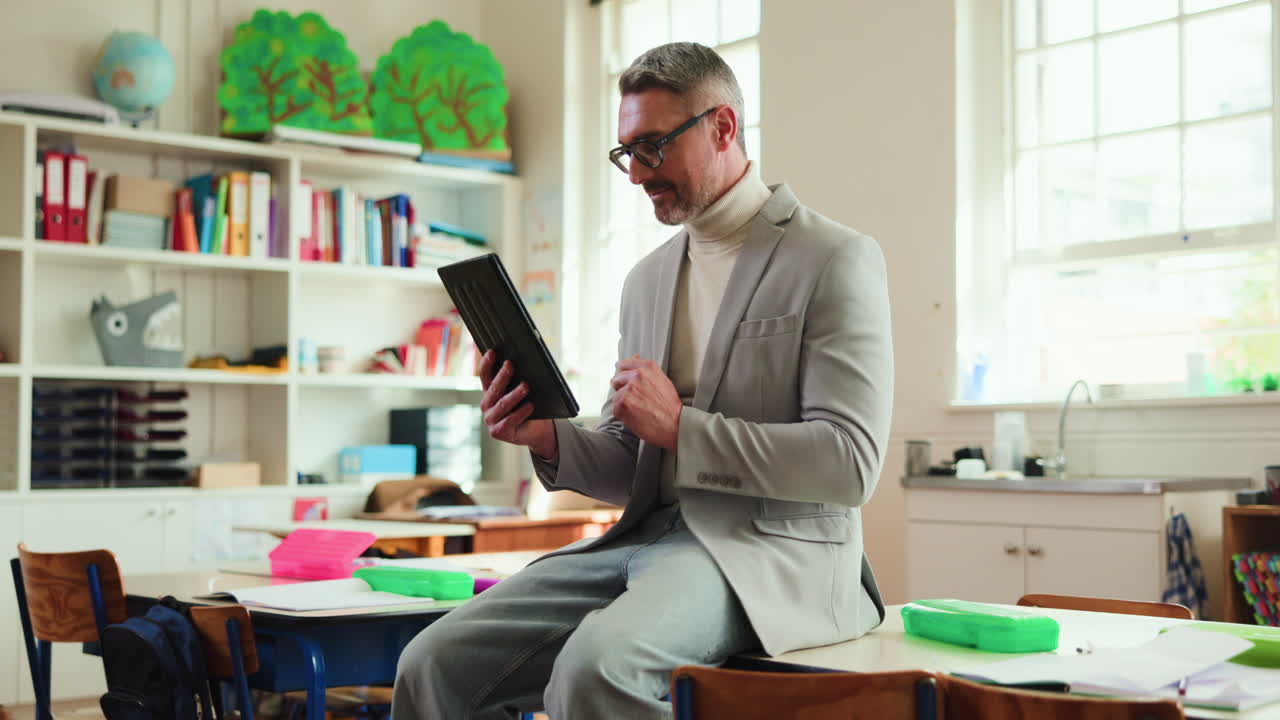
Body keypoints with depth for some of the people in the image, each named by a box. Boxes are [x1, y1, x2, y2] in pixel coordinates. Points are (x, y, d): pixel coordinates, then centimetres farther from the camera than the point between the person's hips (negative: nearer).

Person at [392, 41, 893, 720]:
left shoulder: (837, 259, -3)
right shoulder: (647, 278, 18)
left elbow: (850, 462, -12)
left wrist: (680, 426, -13)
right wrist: (548, 437, -1)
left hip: (773, 550, -6)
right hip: (647, 537, 6)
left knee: (596, 663, -35)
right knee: (434, 663, -13)